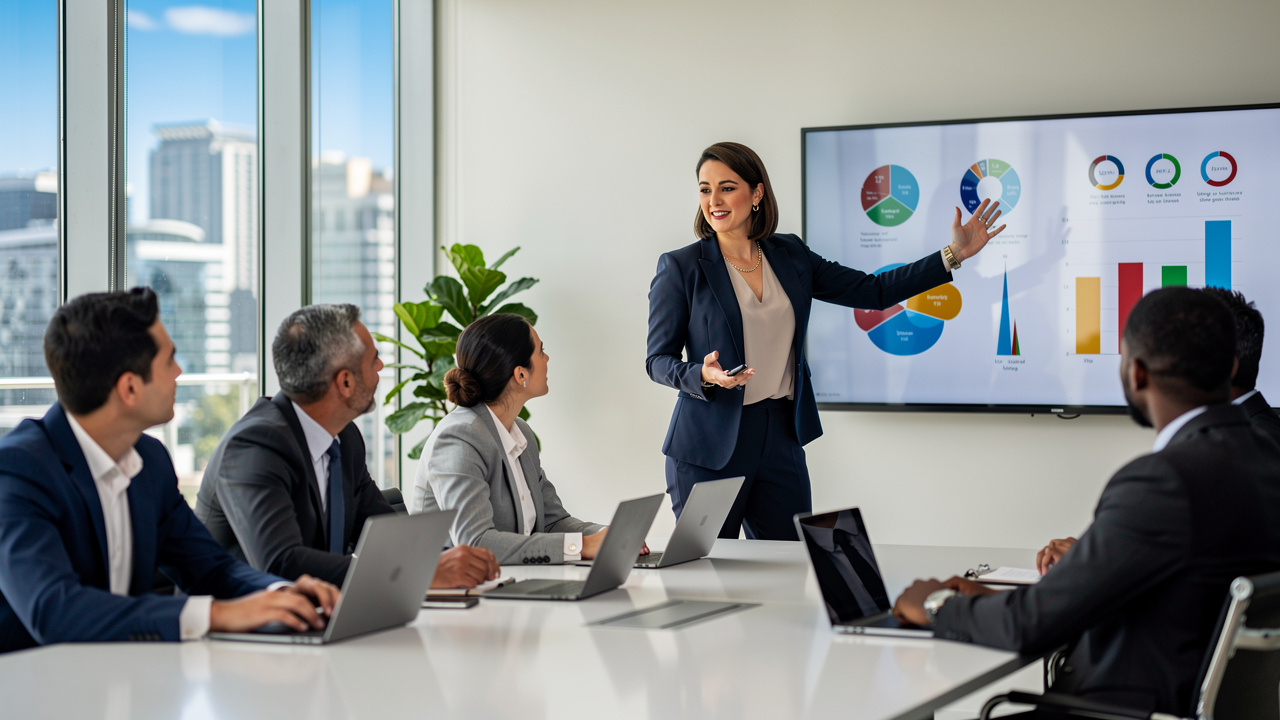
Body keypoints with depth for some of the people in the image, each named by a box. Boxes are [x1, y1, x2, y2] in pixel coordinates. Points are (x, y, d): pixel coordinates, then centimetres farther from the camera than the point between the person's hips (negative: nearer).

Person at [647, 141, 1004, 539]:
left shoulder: (791, 256, 8)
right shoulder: (680, 267, -4)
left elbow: (873, 291, 11)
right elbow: (658, 360, -2)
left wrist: (954, 254, 7)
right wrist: (705, 375, -23)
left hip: (781, 438, 4)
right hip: (708, 446, -4)